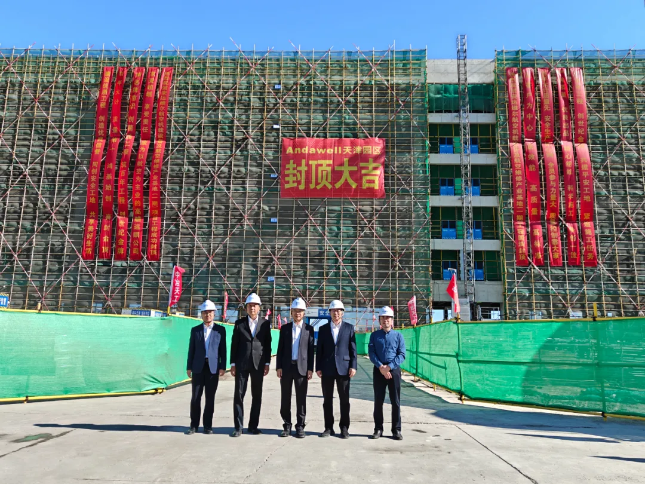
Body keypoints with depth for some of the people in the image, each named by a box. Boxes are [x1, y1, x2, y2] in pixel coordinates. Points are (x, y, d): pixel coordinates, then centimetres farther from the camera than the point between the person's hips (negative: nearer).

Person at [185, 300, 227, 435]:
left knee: (210, 398, 3)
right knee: (195, 398, 2)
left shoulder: (220, 330, 4)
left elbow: (223, 350, 2)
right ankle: (194, 425, 14)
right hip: (198, 367, 1)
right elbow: (191, 350, 7)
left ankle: (208, 426, 14)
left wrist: (223, 367, -4)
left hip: (213, 367, -1)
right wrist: (188, 367, 3)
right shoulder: (195, 330, 8)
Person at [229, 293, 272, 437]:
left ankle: (253, 425, 17)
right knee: (239, 394, 0)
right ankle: (238, 427, 7)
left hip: (258, 364, 0)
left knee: (257, 396, 6)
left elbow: (268, 344, 5)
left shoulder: (265, 323, 4)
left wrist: (267, 363, -1)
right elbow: (234, 344, 4)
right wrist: (233, 364, 0)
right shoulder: (239, 323, 4)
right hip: (242, 364, 0)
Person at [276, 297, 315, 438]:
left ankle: (300, 427, 12)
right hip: (286, 367, 2)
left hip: (302, 367, -1)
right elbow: (280, 349, 6)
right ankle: (287, 426, 16)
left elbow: (311, 350, 2)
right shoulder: (284, 328, 8)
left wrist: (310, 368, -4)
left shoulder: (309, 329, 4)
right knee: (285, 398, 5)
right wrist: (278, 367, -2)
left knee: (301, 399, 3)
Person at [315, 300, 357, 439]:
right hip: (327, 369, 1)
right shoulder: (323, 329, 8)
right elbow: (319, 349, 6)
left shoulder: (349, 328, 5)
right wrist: (318, 368, 0)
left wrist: (353, 366, -5)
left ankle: (344, 428, 14)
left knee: (344, 400, 3)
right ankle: (328, 428, 16)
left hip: (343, 368, -1)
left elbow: (353, 348, 3)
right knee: (327, 400, 7)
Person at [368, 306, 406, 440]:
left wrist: (389, 366, -13)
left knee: (396, 401, 3)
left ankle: (396, 430, 13)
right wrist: (381, 367, -14)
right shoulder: (374, 335, 7)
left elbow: (402, 355, -2)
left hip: (394, 370, 0)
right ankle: (378, 429, 16)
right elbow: (371, 353, -1)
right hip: (378, 371, 1)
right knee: (378, 401, 6)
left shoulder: (398, 335, 4)